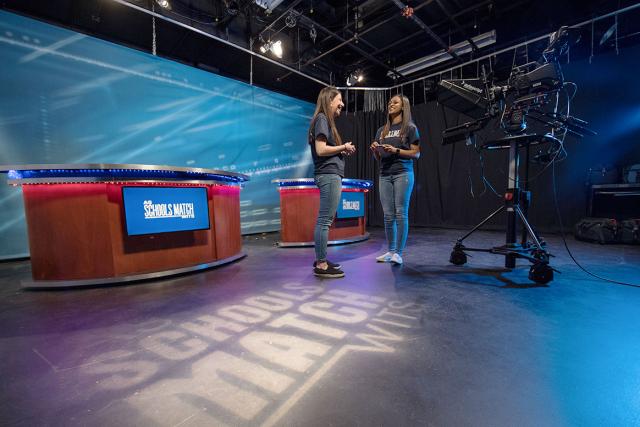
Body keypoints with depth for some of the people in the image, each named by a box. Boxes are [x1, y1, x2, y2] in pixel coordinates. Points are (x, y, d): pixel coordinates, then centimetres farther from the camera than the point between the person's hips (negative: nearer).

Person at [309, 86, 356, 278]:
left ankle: (321, 260, 18)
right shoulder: (322, 119, -5)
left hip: (331, 175, 10)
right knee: (325, 220, -9)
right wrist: (343, 147, -5)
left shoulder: (327, 120, 23)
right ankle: (321, 265, -4)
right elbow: (321, 150, -16)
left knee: (324, 220, 10)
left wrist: (344, 150, 9)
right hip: (329, 175, -10)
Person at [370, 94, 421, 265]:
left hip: (403, 174, -5)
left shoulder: (410, 128, 6)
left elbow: (416, 153, -1)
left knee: (401, 214, -6)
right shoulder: (382, 130, 19)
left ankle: (398, 253, -1)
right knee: (388, 215, 4)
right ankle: (390, 251, 13)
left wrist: (396, 150, -13)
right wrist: (375, 150, 0)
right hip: (384, 175, 5)